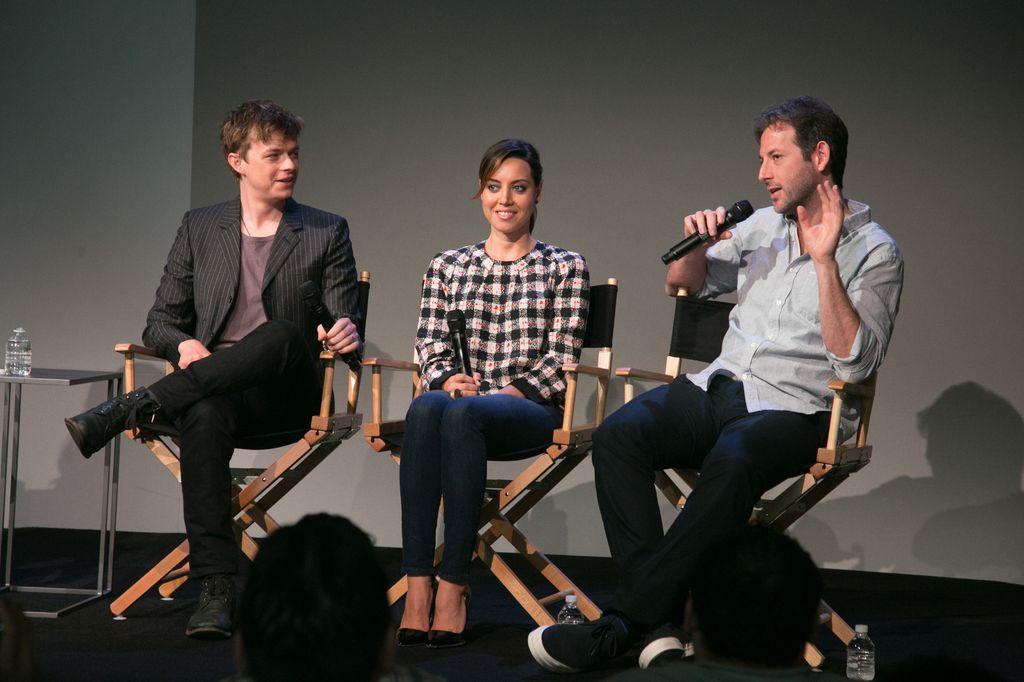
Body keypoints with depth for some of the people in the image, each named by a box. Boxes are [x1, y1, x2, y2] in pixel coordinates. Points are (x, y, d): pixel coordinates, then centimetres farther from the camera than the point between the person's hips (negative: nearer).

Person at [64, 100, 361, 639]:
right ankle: (216, 592, -41)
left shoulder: (327, 233, 12)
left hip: (286, 396, -1)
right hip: (209, 388, 1)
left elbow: (342, 329, 7)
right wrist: (184, 345, -9)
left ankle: (130, 409, -37)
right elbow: (159, 323, 16)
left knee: (282, 333, -36)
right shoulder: (200, 229, 16)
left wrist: (346, 336, -20)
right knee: (205, 418, -38)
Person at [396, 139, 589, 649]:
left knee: (461, 414, -38)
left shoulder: (565, 268, 12)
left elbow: (560, 358, 4)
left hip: (529, 411, -2)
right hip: (460, 398, 2)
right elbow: (430, 343, 12)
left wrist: (507, 393, -11)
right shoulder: (447, 266, 20)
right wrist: (448, 380, -10)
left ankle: (453, 586, -39)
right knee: (426, 408, -37)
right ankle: (417, 585, -44)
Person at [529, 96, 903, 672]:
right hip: (720, 387, 6)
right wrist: (698, 243, 8)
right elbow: (683, 283, 30)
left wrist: (824, 260, -17)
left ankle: (625, 624, -36)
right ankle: (658, 622, -34)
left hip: (796, 411, -6)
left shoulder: (875, 252, -1)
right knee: (619, 435, -25)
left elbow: (854, 364, -13)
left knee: (733, 462, -39)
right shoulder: (765, 225, 18)